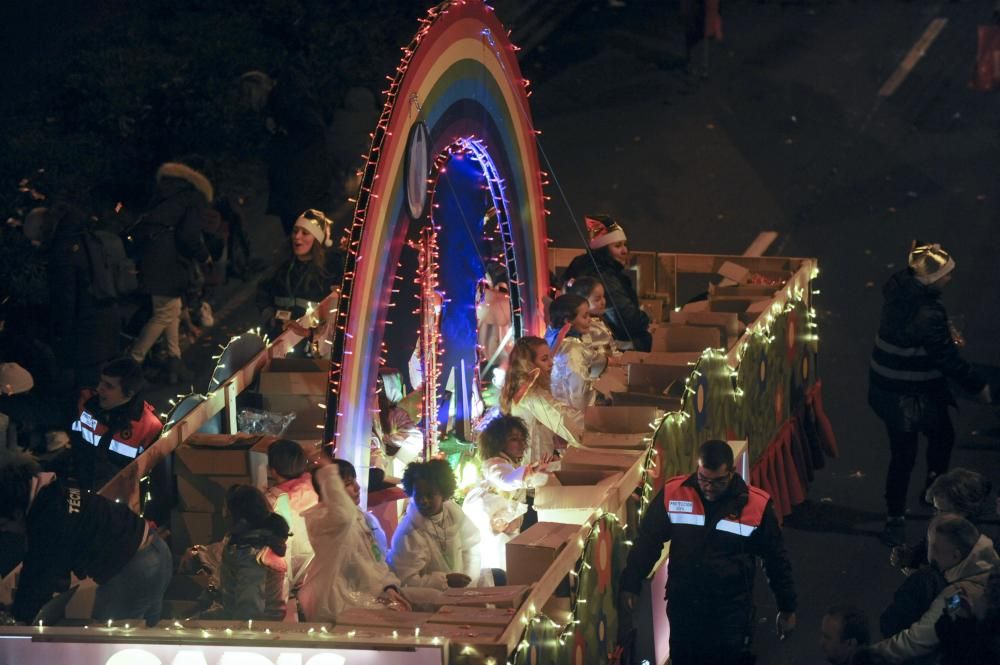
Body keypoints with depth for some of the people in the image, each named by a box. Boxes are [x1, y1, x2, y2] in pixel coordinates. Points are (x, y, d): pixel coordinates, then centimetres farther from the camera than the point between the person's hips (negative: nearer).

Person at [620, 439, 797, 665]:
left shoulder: (756, 504, -9)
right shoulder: (673, 493, -6)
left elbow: (776, 560, 1)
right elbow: (647, 541, 5)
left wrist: (787, 608, 7)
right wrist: (631, 585, 2)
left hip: (732, 610, -2)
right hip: (683, 606, 2)